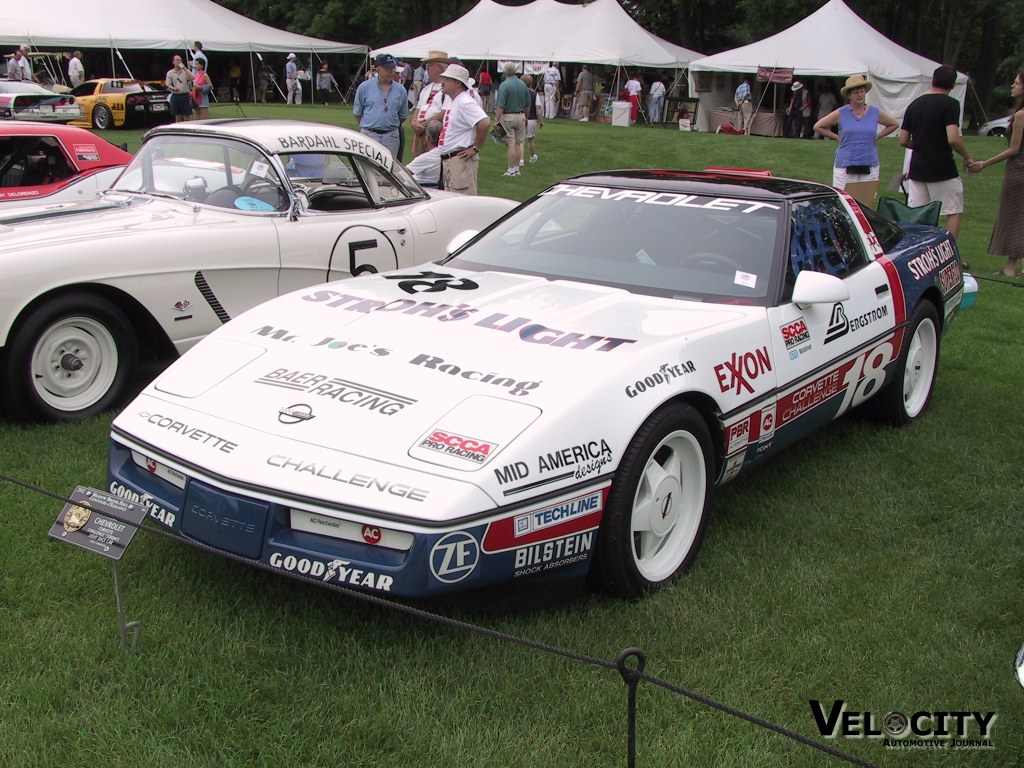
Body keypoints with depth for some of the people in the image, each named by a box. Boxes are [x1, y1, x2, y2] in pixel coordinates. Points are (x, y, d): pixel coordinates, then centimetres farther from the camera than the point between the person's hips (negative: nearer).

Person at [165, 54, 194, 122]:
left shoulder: (185, 71, 6)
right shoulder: (170, 73, 8)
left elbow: (192, 78, -12)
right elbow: (168, 85, 4)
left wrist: (184, 68, -14)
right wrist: (173, 88, -17)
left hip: (185, 96, -1)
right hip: (175, 96, 1)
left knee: (187, 117, -2)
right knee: (178, 118, 6)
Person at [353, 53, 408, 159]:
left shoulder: (400, 90, 4)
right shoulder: (364, 87, -1)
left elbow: (403, 115, 15)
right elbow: (357, 112, 8)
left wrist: (392, 126, 14)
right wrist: (366, 127, 10)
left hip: (391, 137, 2)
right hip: (369, 135, -2)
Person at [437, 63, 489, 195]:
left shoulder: (465, 102, -16)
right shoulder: (454, 102, 17)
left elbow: (484, 123, -29)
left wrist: (475, 148, -22)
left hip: (461, 161, -11)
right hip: (447, 161, 11)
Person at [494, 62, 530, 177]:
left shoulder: (504, 85, -13)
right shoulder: (523, 84, 5)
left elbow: (500, 106, -18)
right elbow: (528, 105, 12)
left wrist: (496, 120, -14)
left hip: (507, 117, -5)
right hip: (521, 116, 5)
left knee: (510, 144, -3)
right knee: (518, 143, 10)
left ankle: (511, 170, -1)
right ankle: (517, 168, 15)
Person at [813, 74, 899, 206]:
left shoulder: (875, 113, 7)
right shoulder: (840, 114, 1)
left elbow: (894, 124, 22)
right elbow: (818, 127, 8)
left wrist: (876, 137, 11)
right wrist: (837, 137, 3)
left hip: (869, 168, 2)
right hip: (845, 168, -2)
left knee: (867, 205, 0)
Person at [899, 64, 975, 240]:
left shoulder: (914, 104, 9)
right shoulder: (950, 104, -10)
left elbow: (903, 141, 11)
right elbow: (953, 139, -20)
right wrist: (968, 157, -5)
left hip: (917, 168, 5)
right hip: (943, 169, -5)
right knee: (954, 212, 7)